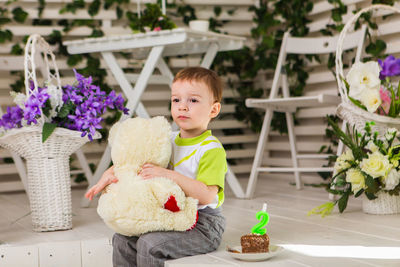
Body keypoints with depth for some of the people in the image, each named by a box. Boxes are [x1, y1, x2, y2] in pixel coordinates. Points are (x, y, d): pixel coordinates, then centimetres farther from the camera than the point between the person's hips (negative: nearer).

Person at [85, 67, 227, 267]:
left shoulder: (212, 149, -15)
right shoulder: (168, 142, 10)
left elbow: (207, 195, -27)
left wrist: (168, 175, -32)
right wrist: (111, 173, -6)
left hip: (203, 225, -8)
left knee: (149, 245, -25)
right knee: (123, 239, 1)